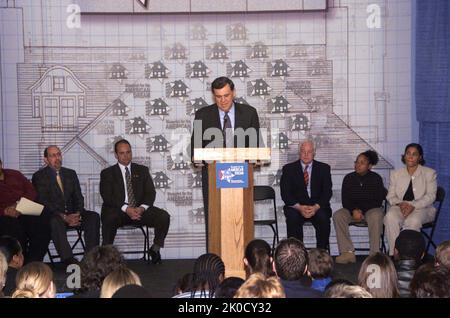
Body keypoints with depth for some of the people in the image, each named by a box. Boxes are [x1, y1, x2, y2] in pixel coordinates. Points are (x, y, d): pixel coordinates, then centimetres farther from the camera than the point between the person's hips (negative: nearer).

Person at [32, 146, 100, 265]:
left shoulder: (71, 174, 17)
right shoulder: (39, 177, 2)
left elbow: (78, 197, 12)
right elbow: (42, 202, -9)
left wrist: (77, 214, -11)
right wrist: (63, 217, -21)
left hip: (72, 214, 5)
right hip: (53, 215, -4)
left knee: (93, 216, -22)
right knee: (56, 222, -38)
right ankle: (69, 260, -42)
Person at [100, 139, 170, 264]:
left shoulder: (142, 170, 17)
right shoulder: (107, 173, 9)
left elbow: (150, 192, 7)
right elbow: (107, 196, -5)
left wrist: (142, 208, -15)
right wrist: (126, 209, -21)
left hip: (139, 210, 3)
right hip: (118, 211, -2)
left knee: (164, 216, -22)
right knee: (109, 219, -37)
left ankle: (155, 249, -3)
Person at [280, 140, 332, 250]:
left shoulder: (324, 168, 9)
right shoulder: (289, 169, 7)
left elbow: (327, 192, 1)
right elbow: (285, 193, -2)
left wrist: (316, 207, -17)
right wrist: (299, 207, -18)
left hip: (318, 206, 0)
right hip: (296, 206, 0)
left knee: (323, 218, -31)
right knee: (292, 218, -32)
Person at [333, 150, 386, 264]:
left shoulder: (376, 178, 0)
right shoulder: (349, 178, 6)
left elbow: (378, 201, -3)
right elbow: (345, 200, 3)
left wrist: (361, 210, -15)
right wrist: (353, 211, -17)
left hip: (371, 209, -2)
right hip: (352, 209, 2)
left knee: (376, 216, -38)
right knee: (337, 215, -29)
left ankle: (374, 253, -32)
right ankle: (347, 252, -31)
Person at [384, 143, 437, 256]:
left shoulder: (429, 173, 9)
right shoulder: (396, 174, 17)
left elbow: (430, 196, -3)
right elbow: (390, 196, 11)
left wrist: (413, 205, -19)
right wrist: (400, 204, -13)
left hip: (422, 208, -2)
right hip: (400, 207, 2)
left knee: (413, 221, -38)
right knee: (390, 217, -34)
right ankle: (394, 254, -31)